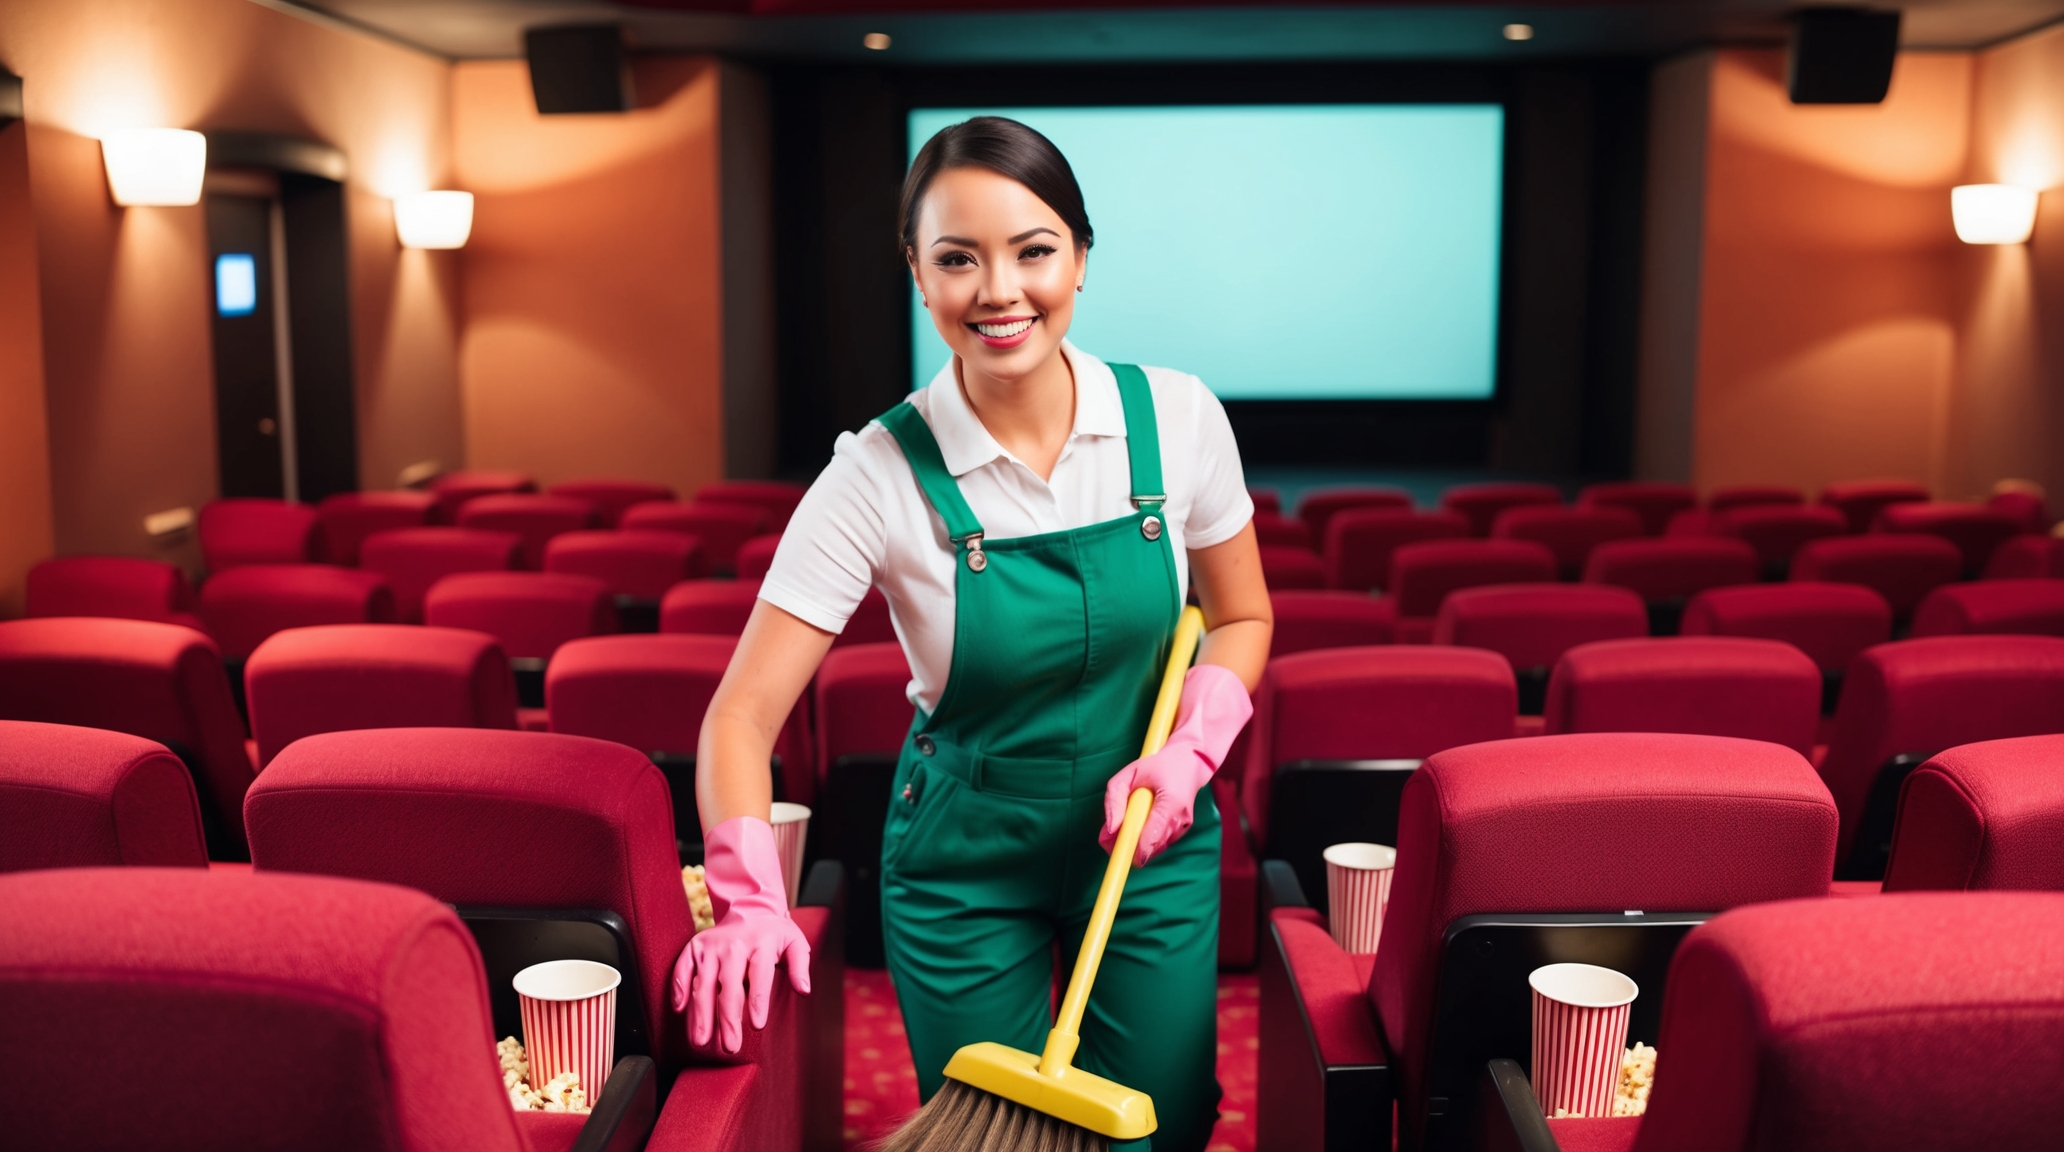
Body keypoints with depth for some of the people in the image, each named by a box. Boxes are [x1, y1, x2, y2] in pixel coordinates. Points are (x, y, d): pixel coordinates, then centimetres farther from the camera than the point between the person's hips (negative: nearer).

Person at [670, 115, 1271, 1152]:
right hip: (964, 861, -1)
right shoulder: (880, 472, -17)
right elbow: (744, 712, -17)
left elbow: (1241, 617, 4)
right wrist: (748, 899, -31)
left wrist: (1189, 752, -13)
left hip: (1152, 843, 2)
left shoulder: (1177, 418, -11)